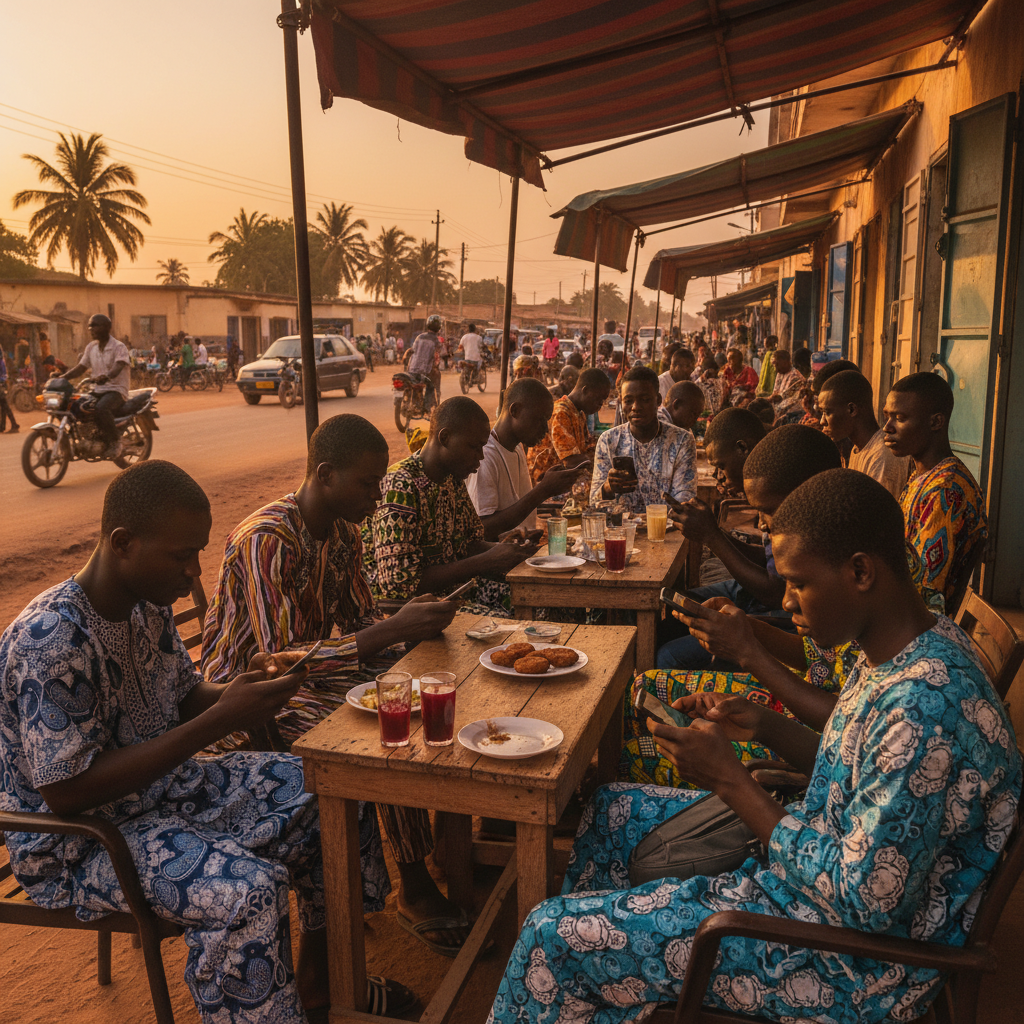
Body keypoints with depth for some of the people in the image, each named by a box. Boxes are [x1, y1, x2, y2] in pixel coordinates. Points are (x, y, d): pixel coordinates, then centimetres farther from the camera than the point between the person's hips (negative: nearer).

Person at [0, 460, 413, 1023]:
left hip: (165, 786, 9)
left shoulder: (149, 603, -1)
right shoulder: (50, 639, -27)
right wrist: (219, 721, -30)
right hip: (78, 842, -8)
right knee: (248, 889, -33)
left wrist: (243, 686, -12)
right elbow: (64, 792, -27)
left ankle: (317, 978, 20)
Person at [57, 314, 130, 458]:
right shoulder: (91, 347, 14)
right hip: (97, 390, 8)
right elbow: (80, 368, 16)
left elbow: (118, 367, -25)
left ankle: (114, 443, -19)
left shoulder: (118, 347, -7)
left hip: (116, 390, -8)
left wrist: (106, 376, -47)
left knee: (100, 409, -37)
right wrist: (62, 377, 1)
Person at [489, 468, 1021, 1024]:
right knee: (612, 809, 19)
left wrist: (730, 779, -23)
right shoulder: (900, 649, -2)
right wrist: (763, 724, -4)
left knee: (553, 935, -11)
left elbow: (865, 904, -29)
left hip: (854, 966, -10)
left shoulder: (927, 708, -33)